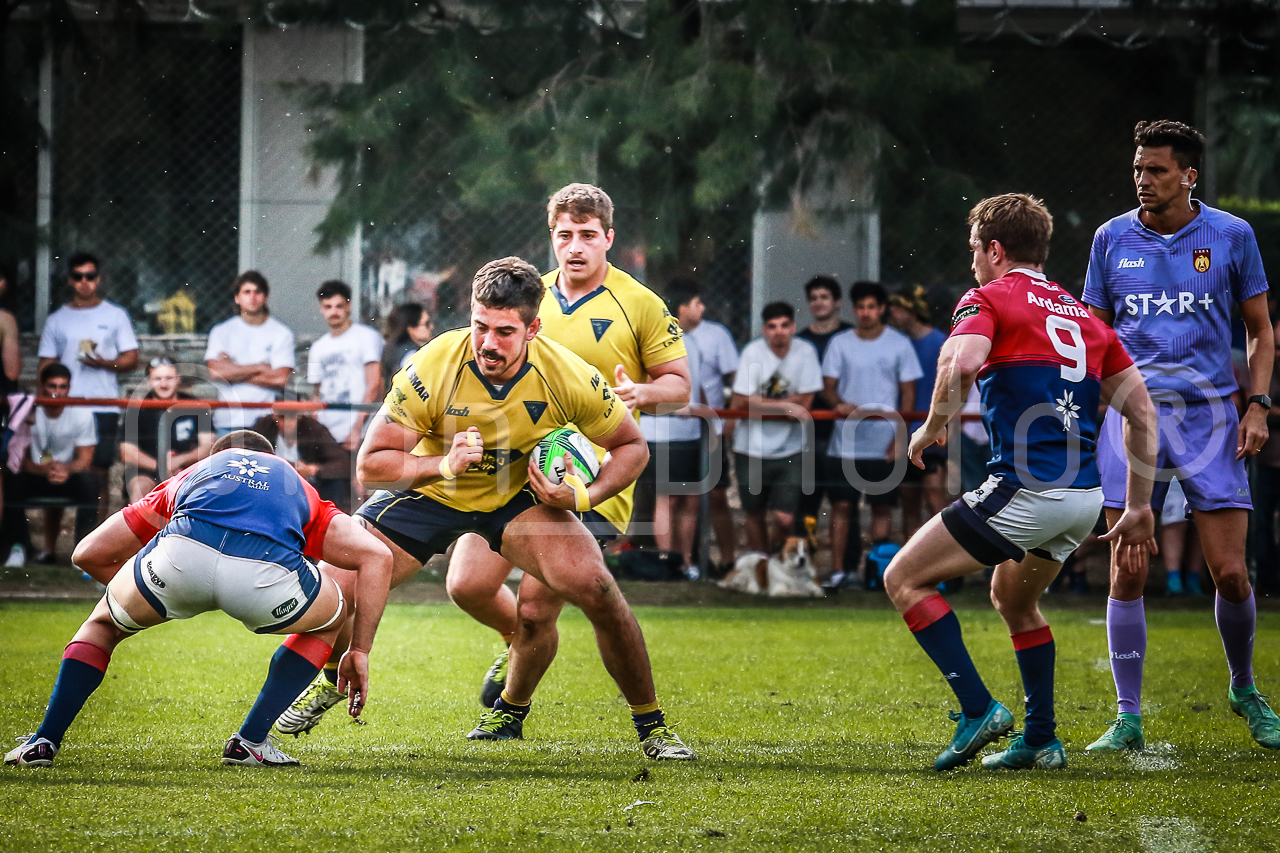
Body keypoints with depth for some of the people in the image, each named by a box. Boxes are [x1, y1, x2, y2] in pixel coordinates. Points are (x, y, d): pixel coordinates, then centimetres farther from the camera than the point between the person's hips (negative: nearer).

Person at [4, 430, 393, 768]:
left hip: (179, 557, 1)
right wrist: (360, 652, 28)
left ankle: (44, 740, 24)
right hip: (266, 572, -1)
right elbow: (376, 556, 23)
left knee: (105, 623, 35)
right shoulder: (301, 491, 40)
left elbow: (89, 553, 40)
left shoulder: (194, 474, 41)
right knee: (329, 617, 34)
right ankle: (250, 740, 26)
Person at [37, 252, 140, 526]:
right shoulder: (56, 320, 15)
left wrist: (105, 363, -13)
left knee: (99, 473, -4)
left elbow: (131, 359, 7)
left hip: (103, 408, -1)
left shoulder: (115, 316, 10)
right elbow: (45, 365, 14)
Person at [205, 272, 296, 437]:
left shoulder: (282, 333, 6)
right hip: (228, 421, 1)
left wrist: (234, 372, -1)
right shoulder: (221, 332, 12)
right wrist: (260, 368, -2)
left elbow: (282, 379, -6)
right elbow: (216, 371, -3)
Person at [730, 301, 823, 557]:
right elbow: (742, 401, -12)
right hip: (751, 449, 0)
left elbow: (804, 403, -7)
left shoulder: (805, 352, -5)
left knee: (785, 519, -7)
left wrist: (762, 404, -10)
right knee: (755, 516, 12)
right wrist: (785, 405, -13)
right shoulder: (753, 352, -8)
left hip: (790, 449, 0)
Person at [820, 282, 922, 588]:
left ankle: (878, 568, 10)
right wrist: (838, 404, -17)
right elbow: (828, 386, 7)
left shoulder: (899, 345, 3)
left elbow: (908, 393, 4)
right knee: (841, 505, -3)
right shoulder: (840, 344, 6)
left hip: (885, 444, -1)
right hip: (845, 443, 1)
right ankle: (838, 570, -1)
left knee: (882, 506, 3)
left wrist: (900, 436, -5)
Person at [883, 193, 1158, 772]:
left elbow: (960, 362, -21)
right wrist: (1139, 508, 21)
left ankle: (978, 710, -7)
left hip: (1024, 488, -8)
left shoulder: (990, 299, 1)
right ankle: (1040, 741, 25)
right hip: (1084, 496, 8)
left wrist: (932, 428, -5)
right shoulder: (1084, 316, 21)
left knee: (905, 579, 4)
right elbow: (1142, 414, 18)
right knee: (1013, 600, 31)